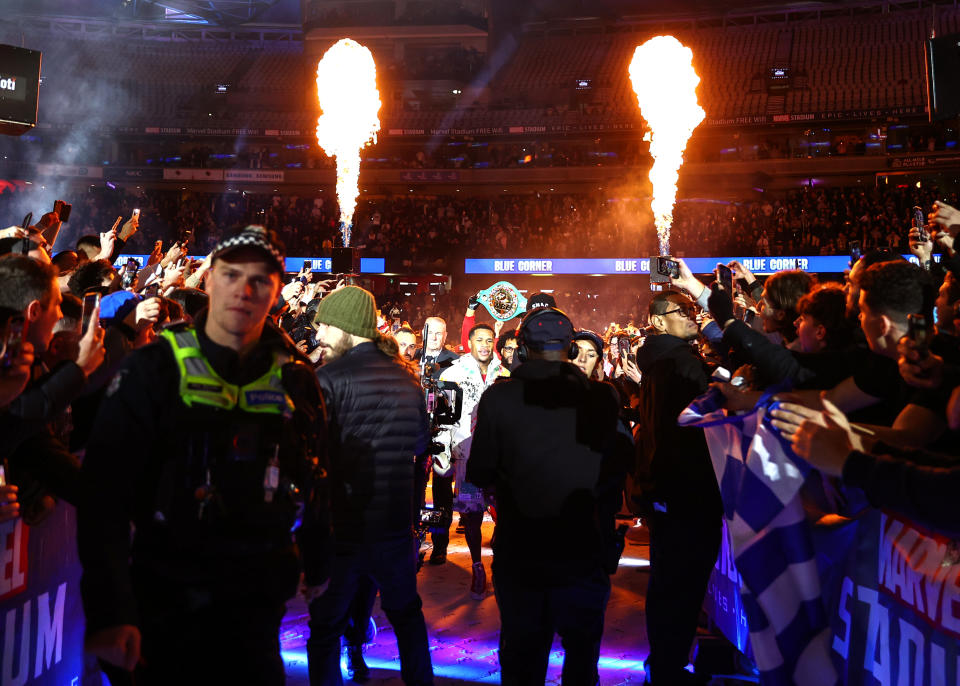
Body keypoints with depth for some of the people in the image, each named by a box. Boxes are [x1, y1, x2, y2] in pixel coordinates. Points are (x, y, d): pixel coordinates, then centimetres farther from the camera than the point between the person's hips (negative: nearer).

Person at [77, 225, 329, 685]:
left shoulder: (295, 380, 0)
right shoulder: (154, 369, -9)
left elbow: (313, 482, 10)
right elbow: (105, 493, -14)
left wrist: (316, 569, 13)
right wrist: (108, 612, -21)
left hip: (257, 604, 3)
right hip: (167, 597, -2)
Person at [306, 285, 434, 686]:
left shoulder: (328, 379, -13)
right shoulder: (408, 379, 4)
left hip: (343, 529, -5)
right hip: (396, 526, 5)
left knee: (326, 627, 12)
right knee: (407, 614, 23)